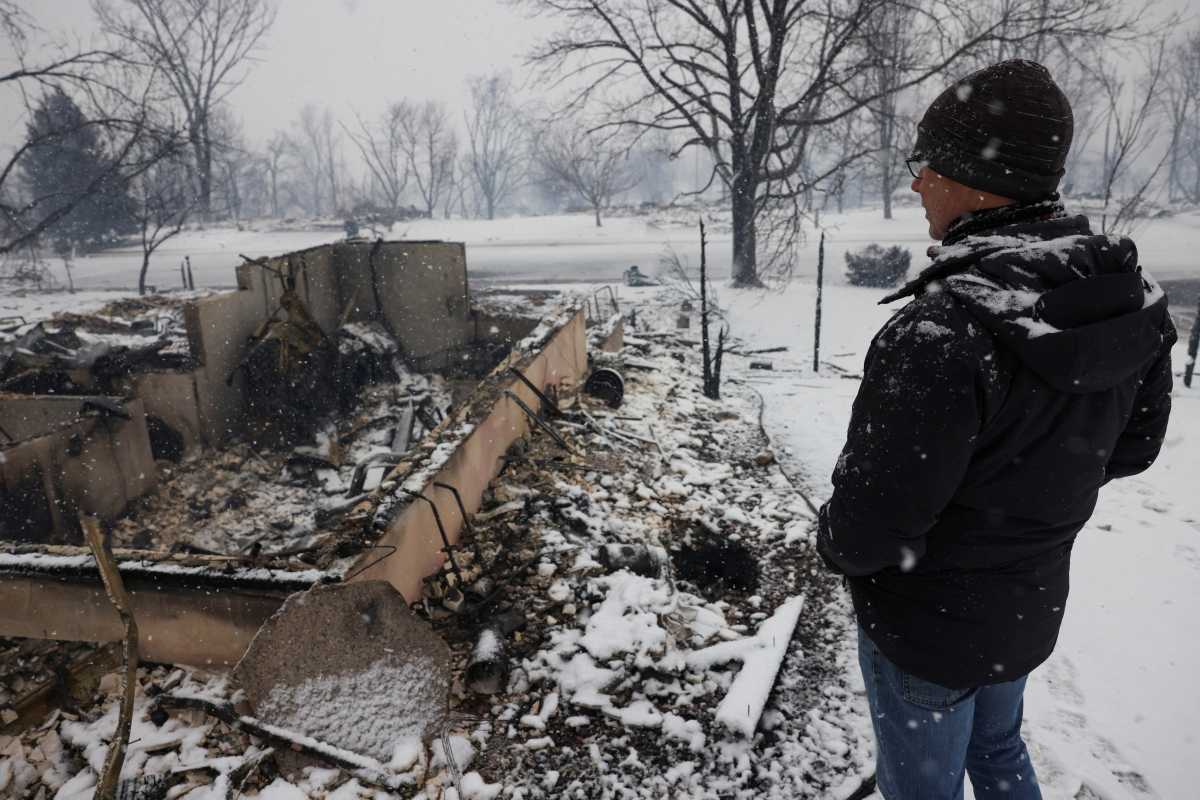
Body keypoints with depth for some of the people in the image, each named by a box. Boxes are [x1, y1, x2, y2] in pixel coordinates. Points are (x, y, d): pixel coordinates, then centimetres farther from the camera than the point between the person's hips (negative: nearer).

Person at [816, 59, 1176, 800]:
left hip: (930, 619, -7)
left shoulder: (944, 332, -35)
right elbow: (1132, 445, 5)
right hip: (1033, 602, 7)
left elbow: (870, 524, -28)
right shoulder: (1134, 299, -10)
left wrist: (836, 543, -6)